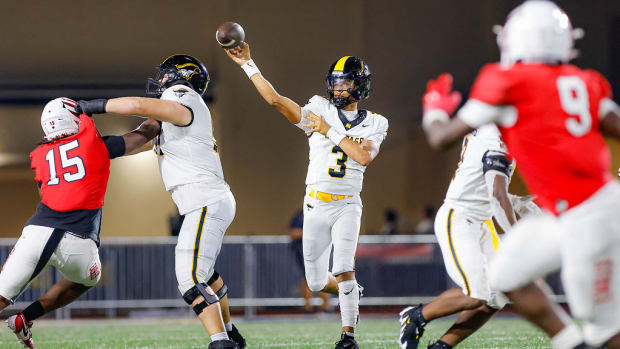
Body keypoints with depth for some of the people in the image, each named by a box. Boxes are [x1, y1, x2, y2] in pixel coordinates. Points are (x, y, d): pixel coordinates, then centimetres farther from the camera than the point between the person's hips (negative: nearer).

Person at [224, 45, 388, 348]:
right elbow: (275, 99, -8)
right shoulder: (319, 111, 2)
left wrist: (330, 131, -17)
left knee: (344, 270, -21)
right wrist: (247, 64, -14)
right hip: (315, 206, 2)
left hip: (346, 206, -2)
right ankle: (350, 292, 39)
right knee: (317, 283, 7)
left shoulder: (373, 125, 2)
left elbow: (364, 156, -18)